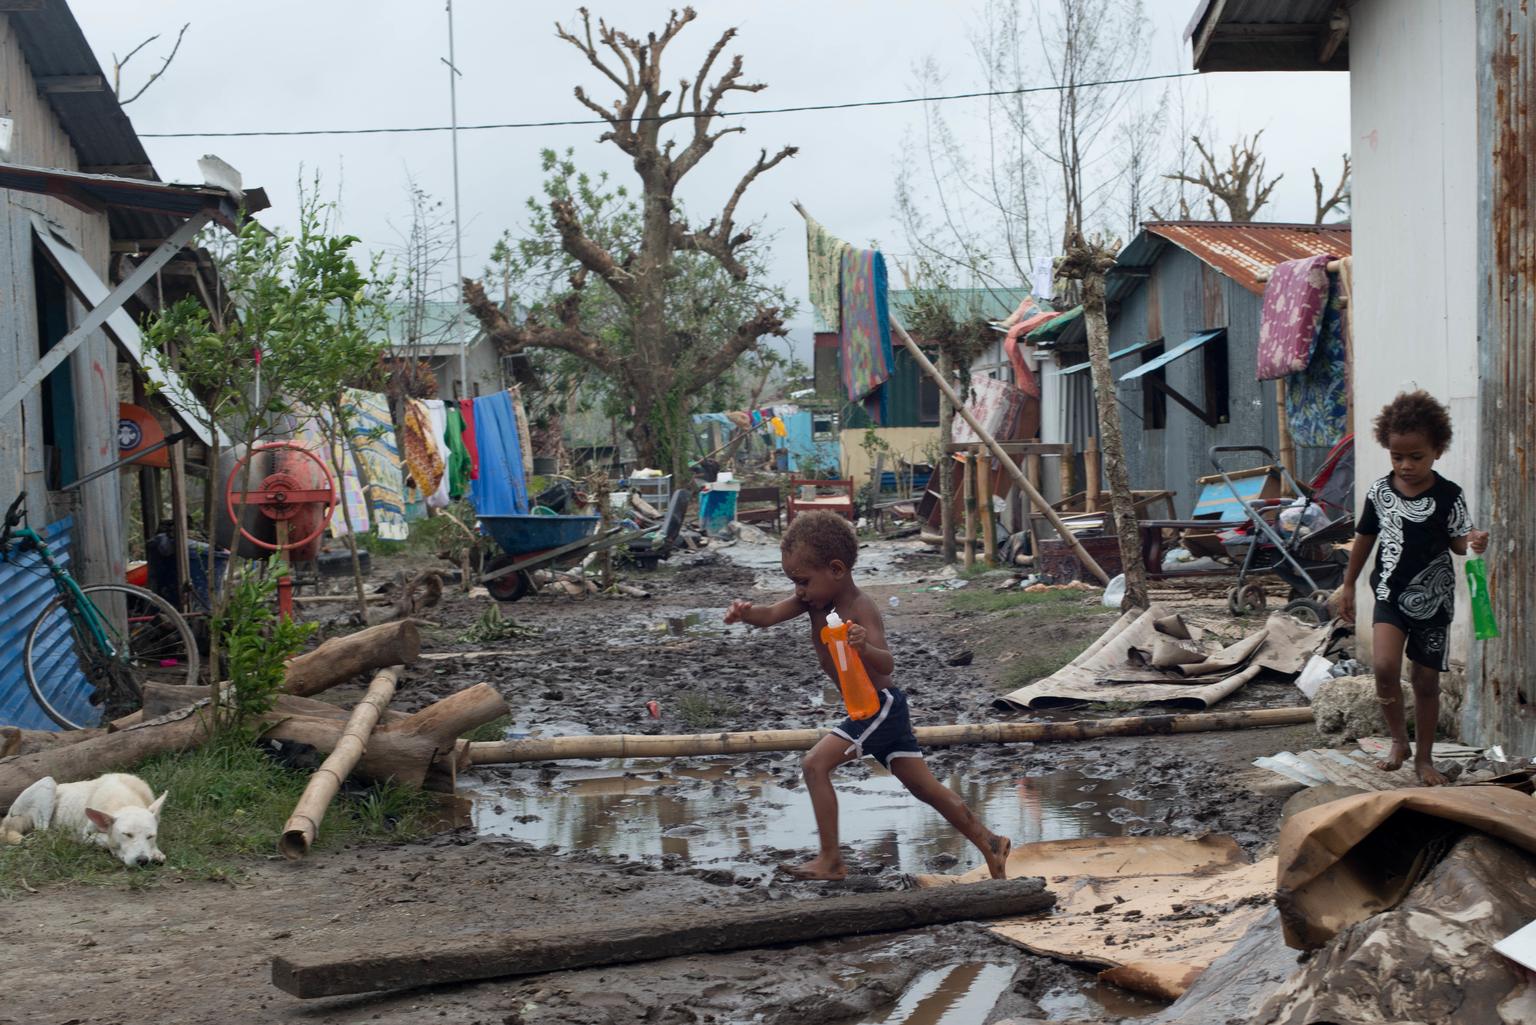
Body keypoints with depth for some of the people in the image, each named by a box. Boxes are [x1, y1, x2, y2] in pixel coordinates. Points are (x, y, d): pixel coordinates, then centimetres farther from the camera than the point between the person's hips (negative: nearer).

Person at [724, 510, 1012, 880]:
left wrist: (865, 648, -51)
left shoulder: (860, 610, -22)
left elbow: (887, 664, -31)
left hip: (879, 707, -9)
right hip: (884, 710, 9)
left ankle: (831, 860, -11)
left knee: (817, 764, -15)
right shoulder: (814, 600, 2)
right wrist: (745, 612, -29)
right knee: (924, 787, 14)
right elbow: (770, 616, -8)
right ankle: (989, 842, 22)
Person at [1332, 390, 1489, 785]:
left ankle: (1423, 757, 26)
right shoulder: (1380, 492, -4)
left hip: (1432, 601, -1)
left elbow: (1457, 541, 0)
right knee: (1385, 667, -19)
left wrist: (1473, 541, -25)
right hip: (1390, 595, 1)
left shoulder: (1449, 496, -9)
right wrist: (1348, 585, 14)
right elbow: (1365, 537, 9)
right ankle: (1398, 740, 4)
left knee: (1426, 681, 9)